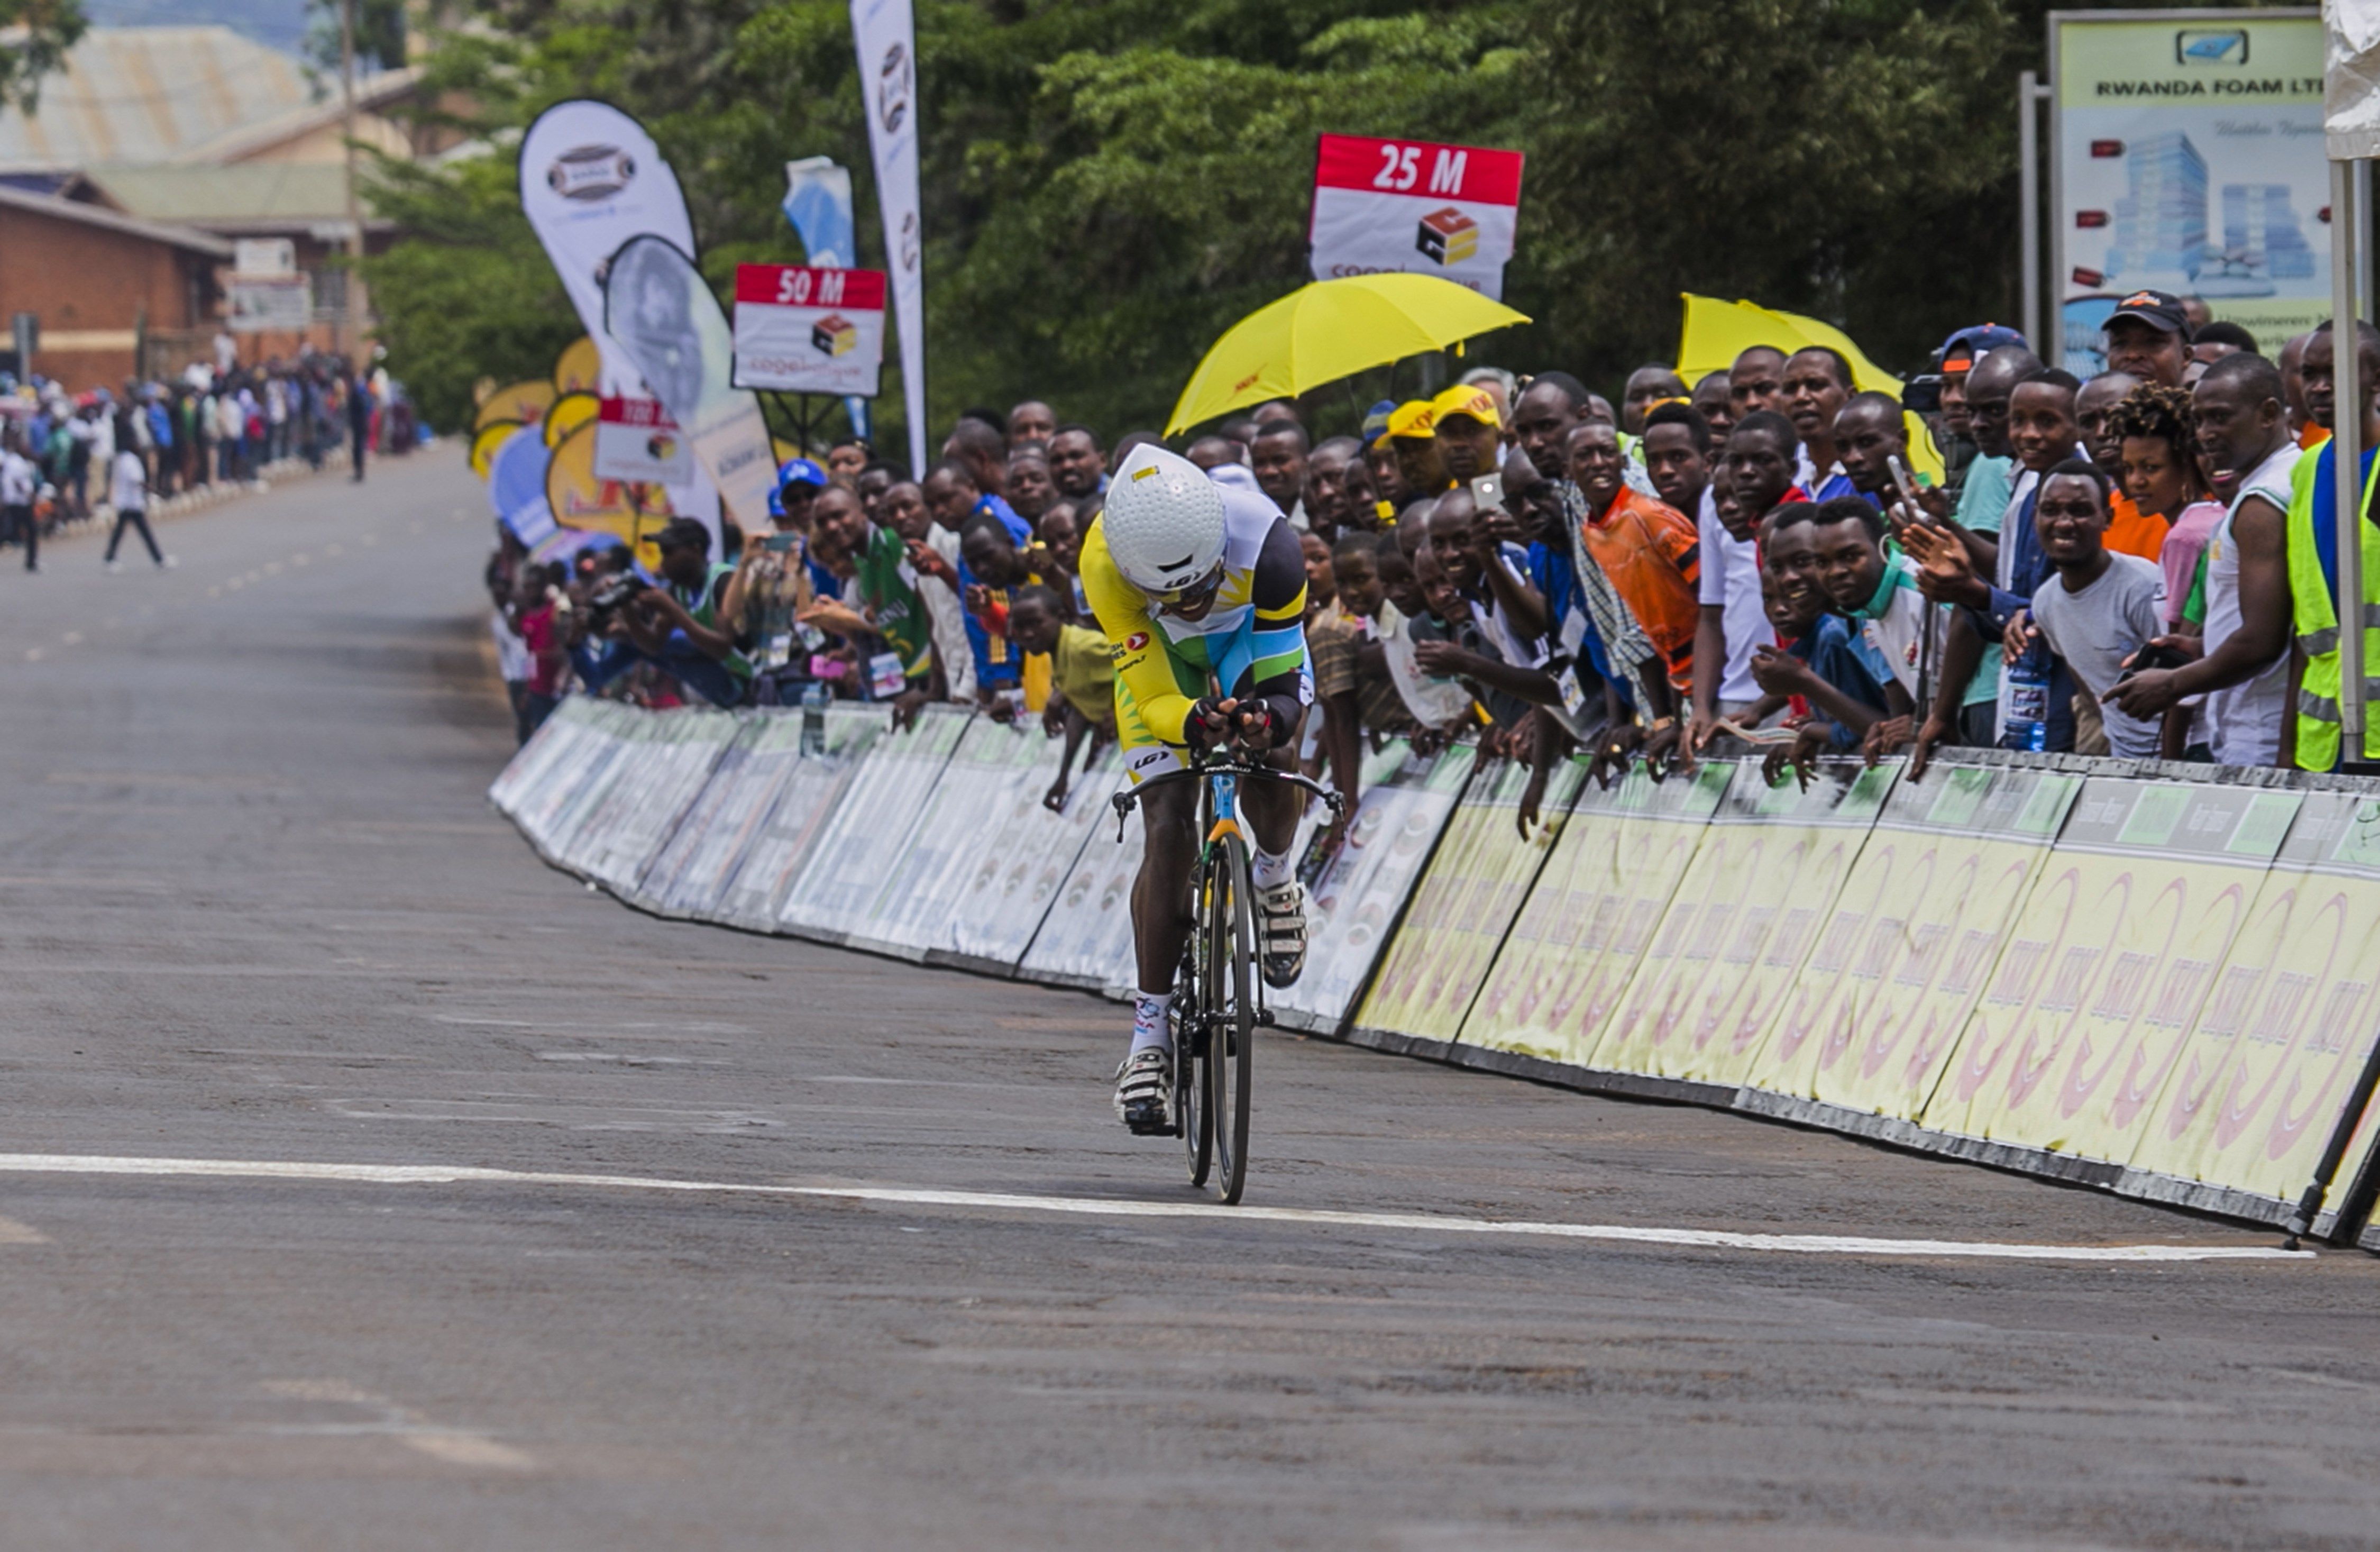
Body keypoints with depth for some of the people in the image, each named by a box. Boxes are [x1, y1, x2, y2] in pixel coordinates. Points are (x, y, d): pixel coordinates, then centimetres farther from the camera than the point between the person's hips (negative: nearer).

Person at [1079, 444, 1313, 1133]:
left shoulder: (1264, 546, -40)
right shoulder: (1106, 561, -39)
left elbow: (1285, 685, -33)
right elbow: (1153, 701, -35)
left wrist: (1268, 716, -56)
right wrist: (1193, 721, -57)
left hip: (1252, 643, 0)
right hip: (1158, 663, 0)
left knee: (1267, 759, -28)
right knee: (1168, 831, -14)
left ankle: (1275, 882, 8)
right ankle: (1150, 1037, -8)